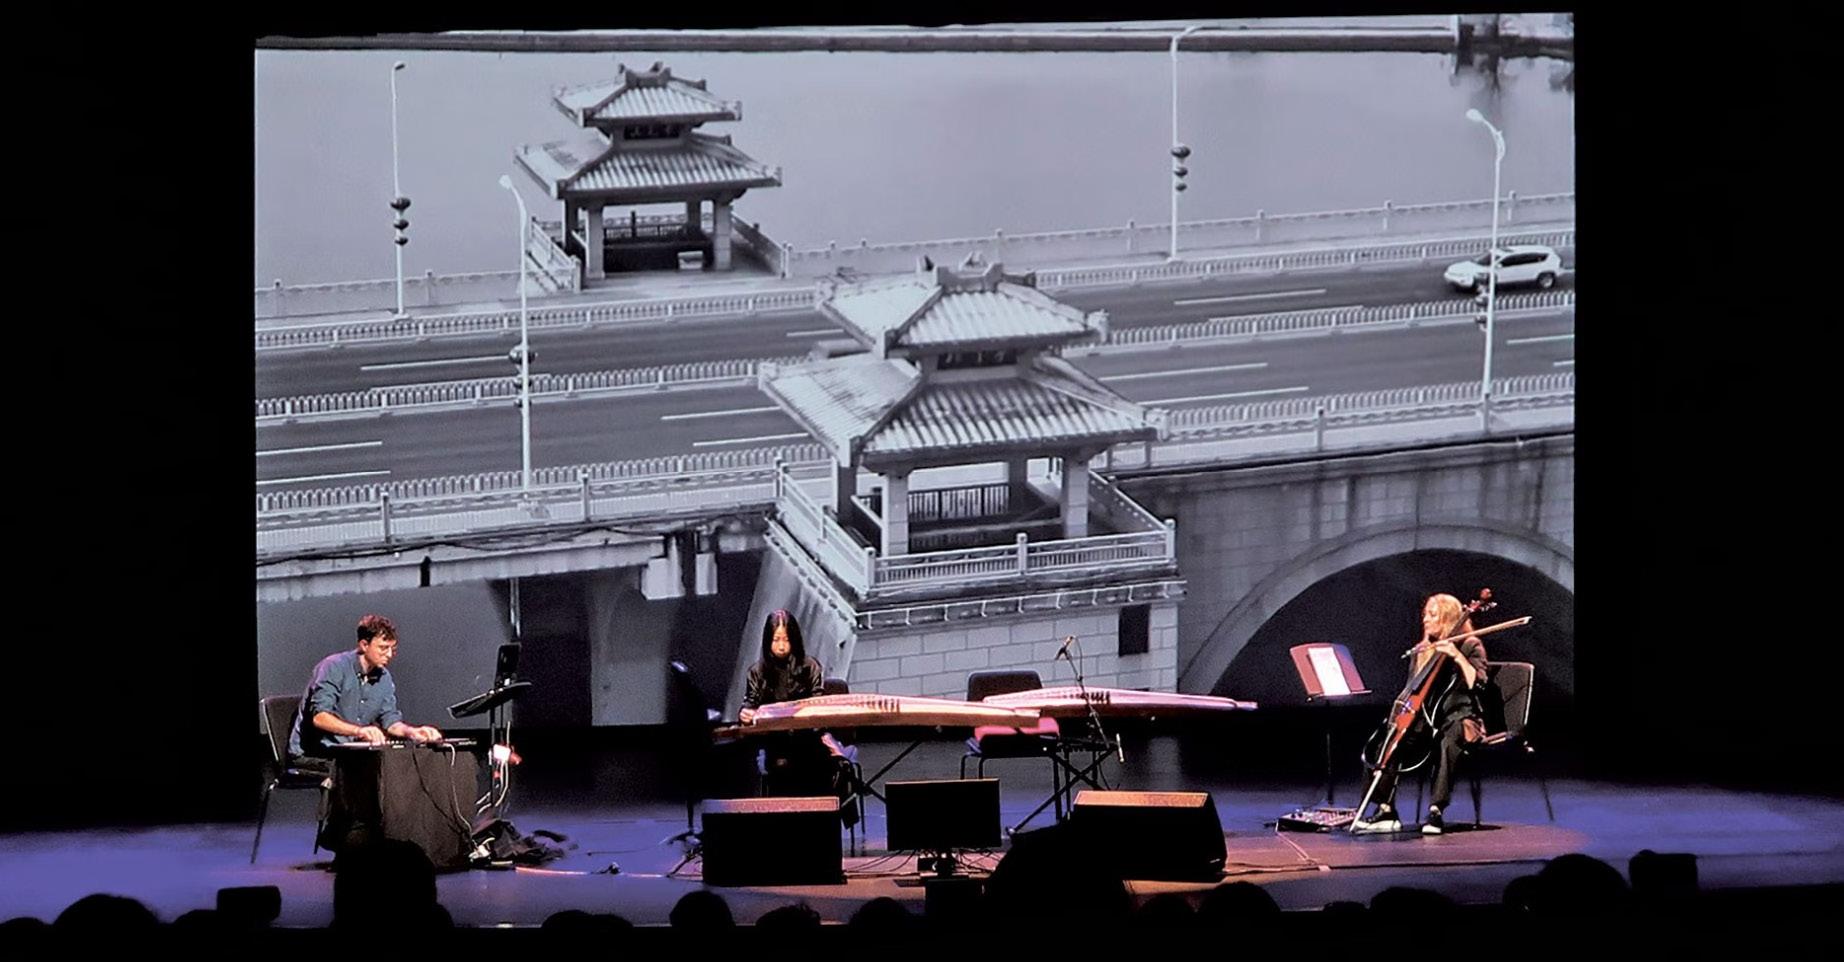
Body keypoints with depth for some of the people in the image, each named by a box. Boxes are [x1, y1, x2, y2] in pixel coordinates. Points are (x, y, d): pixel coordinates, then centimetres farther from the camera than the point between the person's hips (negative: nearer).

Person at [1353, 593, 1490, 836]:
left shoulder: (1470, 646, -1)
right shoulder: (1422, 652, 16)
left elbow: (1477, 684, -14)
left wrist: (1458, 656, -22)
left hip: (1460, 718, -6)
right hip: (1427, 720, 6)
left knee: (1447, 742, -40)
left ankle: (1436, 811, -41)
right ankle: (1386, 811, -22)